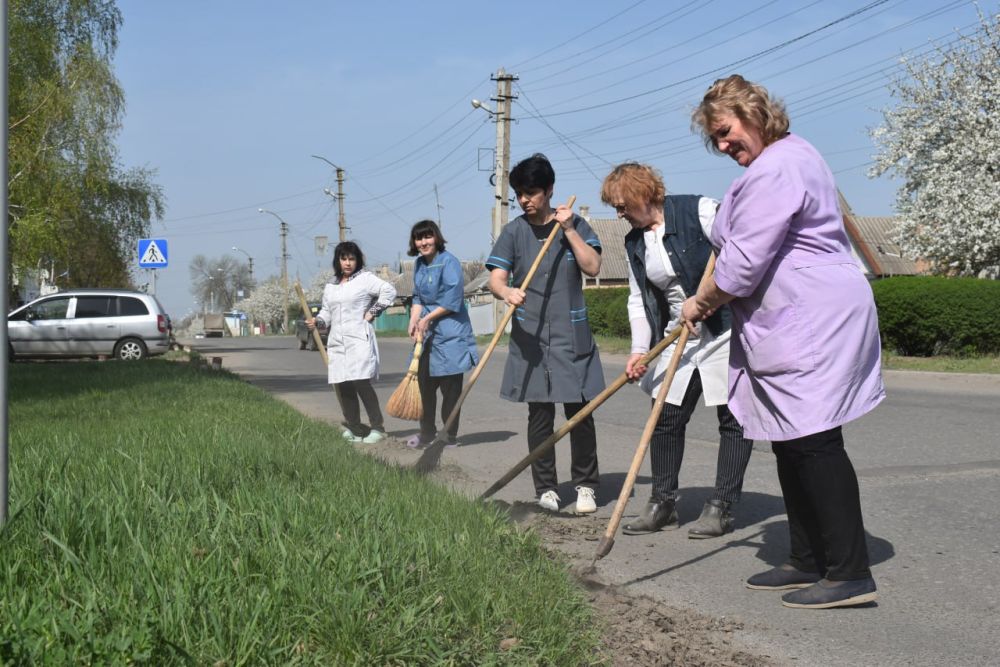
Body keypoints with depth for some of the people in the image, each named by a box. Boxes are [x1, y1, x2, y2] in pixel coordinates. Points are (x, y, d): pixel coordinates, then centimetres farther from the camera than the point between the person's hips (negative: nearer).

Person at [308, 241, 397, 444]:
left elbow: (389, 291, -9)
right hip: (336, 341, 6)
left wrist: (373, 312, -8)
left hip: (359, 338, -6)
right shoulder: (330, 286, 19)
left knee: (361, 383, -14)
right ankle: (354, 429, 13)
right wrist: (317, 320, 3)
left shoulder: (365, 279, -1)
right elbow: (326, 311, 24)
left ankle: (378, 428, -6)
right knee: (342, 386, 3)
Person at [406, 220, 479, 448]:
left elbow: (452, 300, -18)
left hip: (449, 335, -8)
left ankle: (450, 436, 10)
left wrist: (427, 319, -14)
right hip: (427, 334, 8)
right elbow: (418, 298, 14)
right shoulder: (419, 264, 12)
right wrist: (414, 321, -2)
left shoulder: (449, 262, -13)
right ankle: (427, 434, 25)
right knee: (424, 384, 12)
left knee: (450, 387, 0)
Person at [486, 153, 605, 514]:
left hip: (572, 335, 0)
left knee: (580, 413, 0)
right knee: (539, 416, 3)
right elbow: (496, 278, -5)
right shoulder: (514, 232, 4)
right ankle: (546, 489, 12)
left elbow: (592, 267, -6)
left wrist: (568, 229, -12)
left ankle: (585, 485, 14)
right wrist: (506, 292, -28)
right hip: (531, 337, 0)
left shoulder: (574, 224, 4)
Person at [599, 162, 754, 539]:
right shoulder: (634, 243, 9)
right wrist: (639, 349, -2)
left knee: (732, 416, -3)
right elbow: (638, 301, 10)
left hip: (727, 327, -7)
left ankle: (722, 507, 4)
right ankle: (663, 502, 15)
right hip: (679, 335, 7)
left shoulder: (698, 211, -12)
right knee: (666, 416, 5)